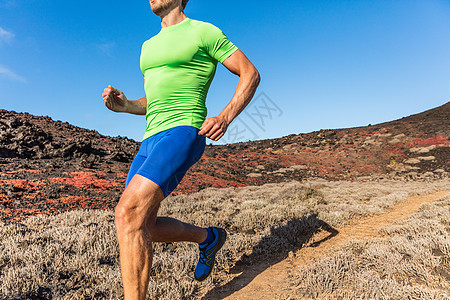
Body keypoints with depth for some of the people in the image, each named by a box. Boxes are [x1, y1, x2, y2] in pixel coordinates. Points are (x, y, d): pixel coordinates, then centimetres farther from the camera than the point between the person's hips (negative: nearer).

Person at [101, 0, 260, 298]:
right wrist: (123, 105, 9)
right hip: (151, 140, 8)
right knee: (141, 228, 4)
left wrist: (225, 117, -13)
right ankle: (208, 237, 27)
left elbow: (251, 74, 2)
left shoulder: (204, 31, 4)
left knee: (128, 214, -23)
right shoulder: (149, 46, 25)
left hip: (183, 132, -8)